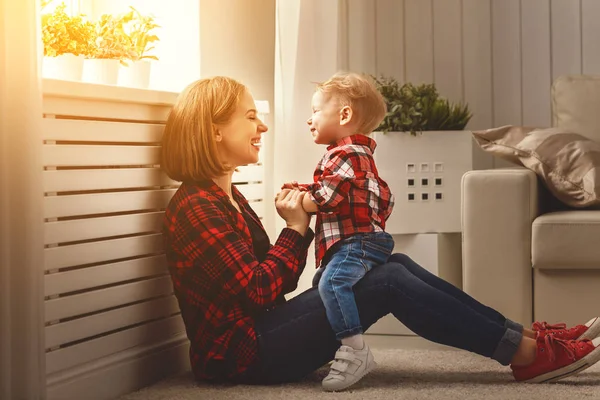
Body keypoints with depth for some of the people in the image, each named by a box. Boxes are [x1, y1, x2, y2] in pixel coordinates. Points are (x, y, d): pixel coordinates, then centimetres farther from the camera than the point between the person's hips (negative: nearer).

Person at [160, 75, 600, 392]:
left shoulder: (227, 196, 16)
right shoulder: (197, 207, -16)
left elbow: (272, 280, 13)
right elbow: (255, 292, -20)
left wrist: (299, 223, -1)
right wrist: (296, 229, -9)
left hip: (263, 331, 10)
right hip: (242, 354, -10)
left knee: (397, 265, 1)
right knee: (389, 282, -18)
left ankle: (526, 336, -2)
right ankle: (527, 353, -13)